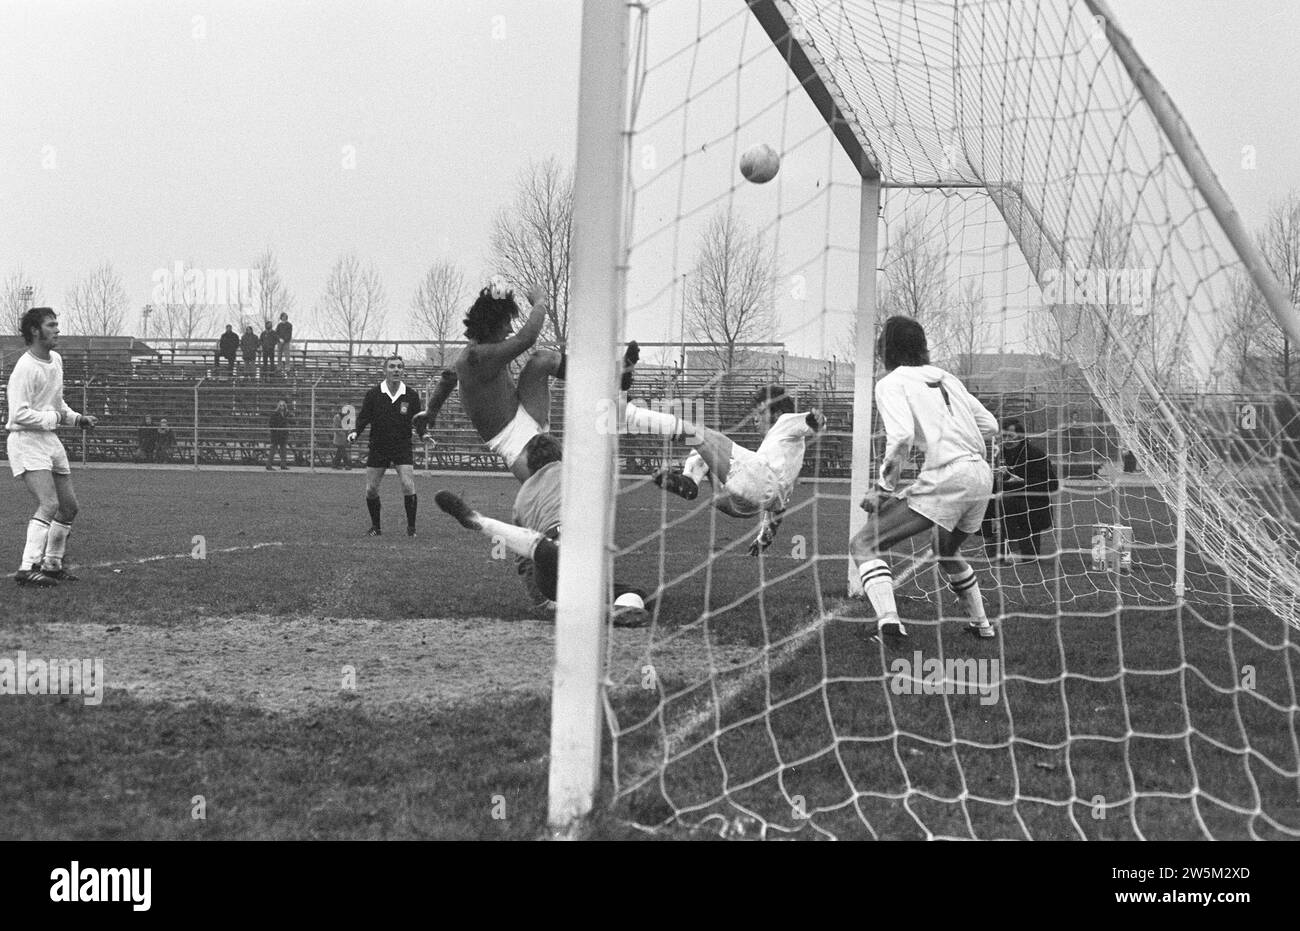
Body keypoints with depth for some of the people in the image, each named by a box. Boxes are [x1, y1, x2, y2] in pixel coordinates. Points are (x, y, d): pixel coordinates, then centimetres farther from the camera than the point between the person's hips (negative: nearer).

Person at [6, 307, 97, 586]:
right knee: (49, 504, -21)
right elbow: (19, 414, -22)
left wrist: (76, 418, 10)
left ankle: (52, 564, 23)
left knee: (69, 506, 11)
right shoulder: (25, 368, -17)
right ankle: (28, 568, -21)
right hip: (27, 440, -9)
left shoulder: (56, 360, 12)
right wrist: (53, 418, -16)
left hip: (50, 439, 9)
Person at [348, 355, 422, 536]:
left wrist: (424, 435, -11)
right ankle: (375, 526, 19)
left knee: (408, 486, -14)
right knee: (371, 489, 0)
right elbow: (364, 417, 3)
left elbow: (417, 419, 6)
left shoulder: (411, 395, -1)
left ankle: (411, 527, -1)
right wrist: (355, 432, -15)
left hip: (403, 448, -1)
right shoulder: (373, 394, -3)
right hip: (377, 447, 1)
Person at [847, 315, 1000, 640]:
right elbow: (990, 424, 19)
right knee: (947, 551, 34)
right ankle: (981, 624, 40)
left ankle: (888, 621, -20)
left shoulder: (891, 383, 0)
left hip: (945, 477, -7)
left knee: (863, 545, -2)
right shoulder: (946, 378, 19)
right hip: (982, 475, 7)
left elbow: (901, 437, -16)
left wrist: (883, 488, -7)